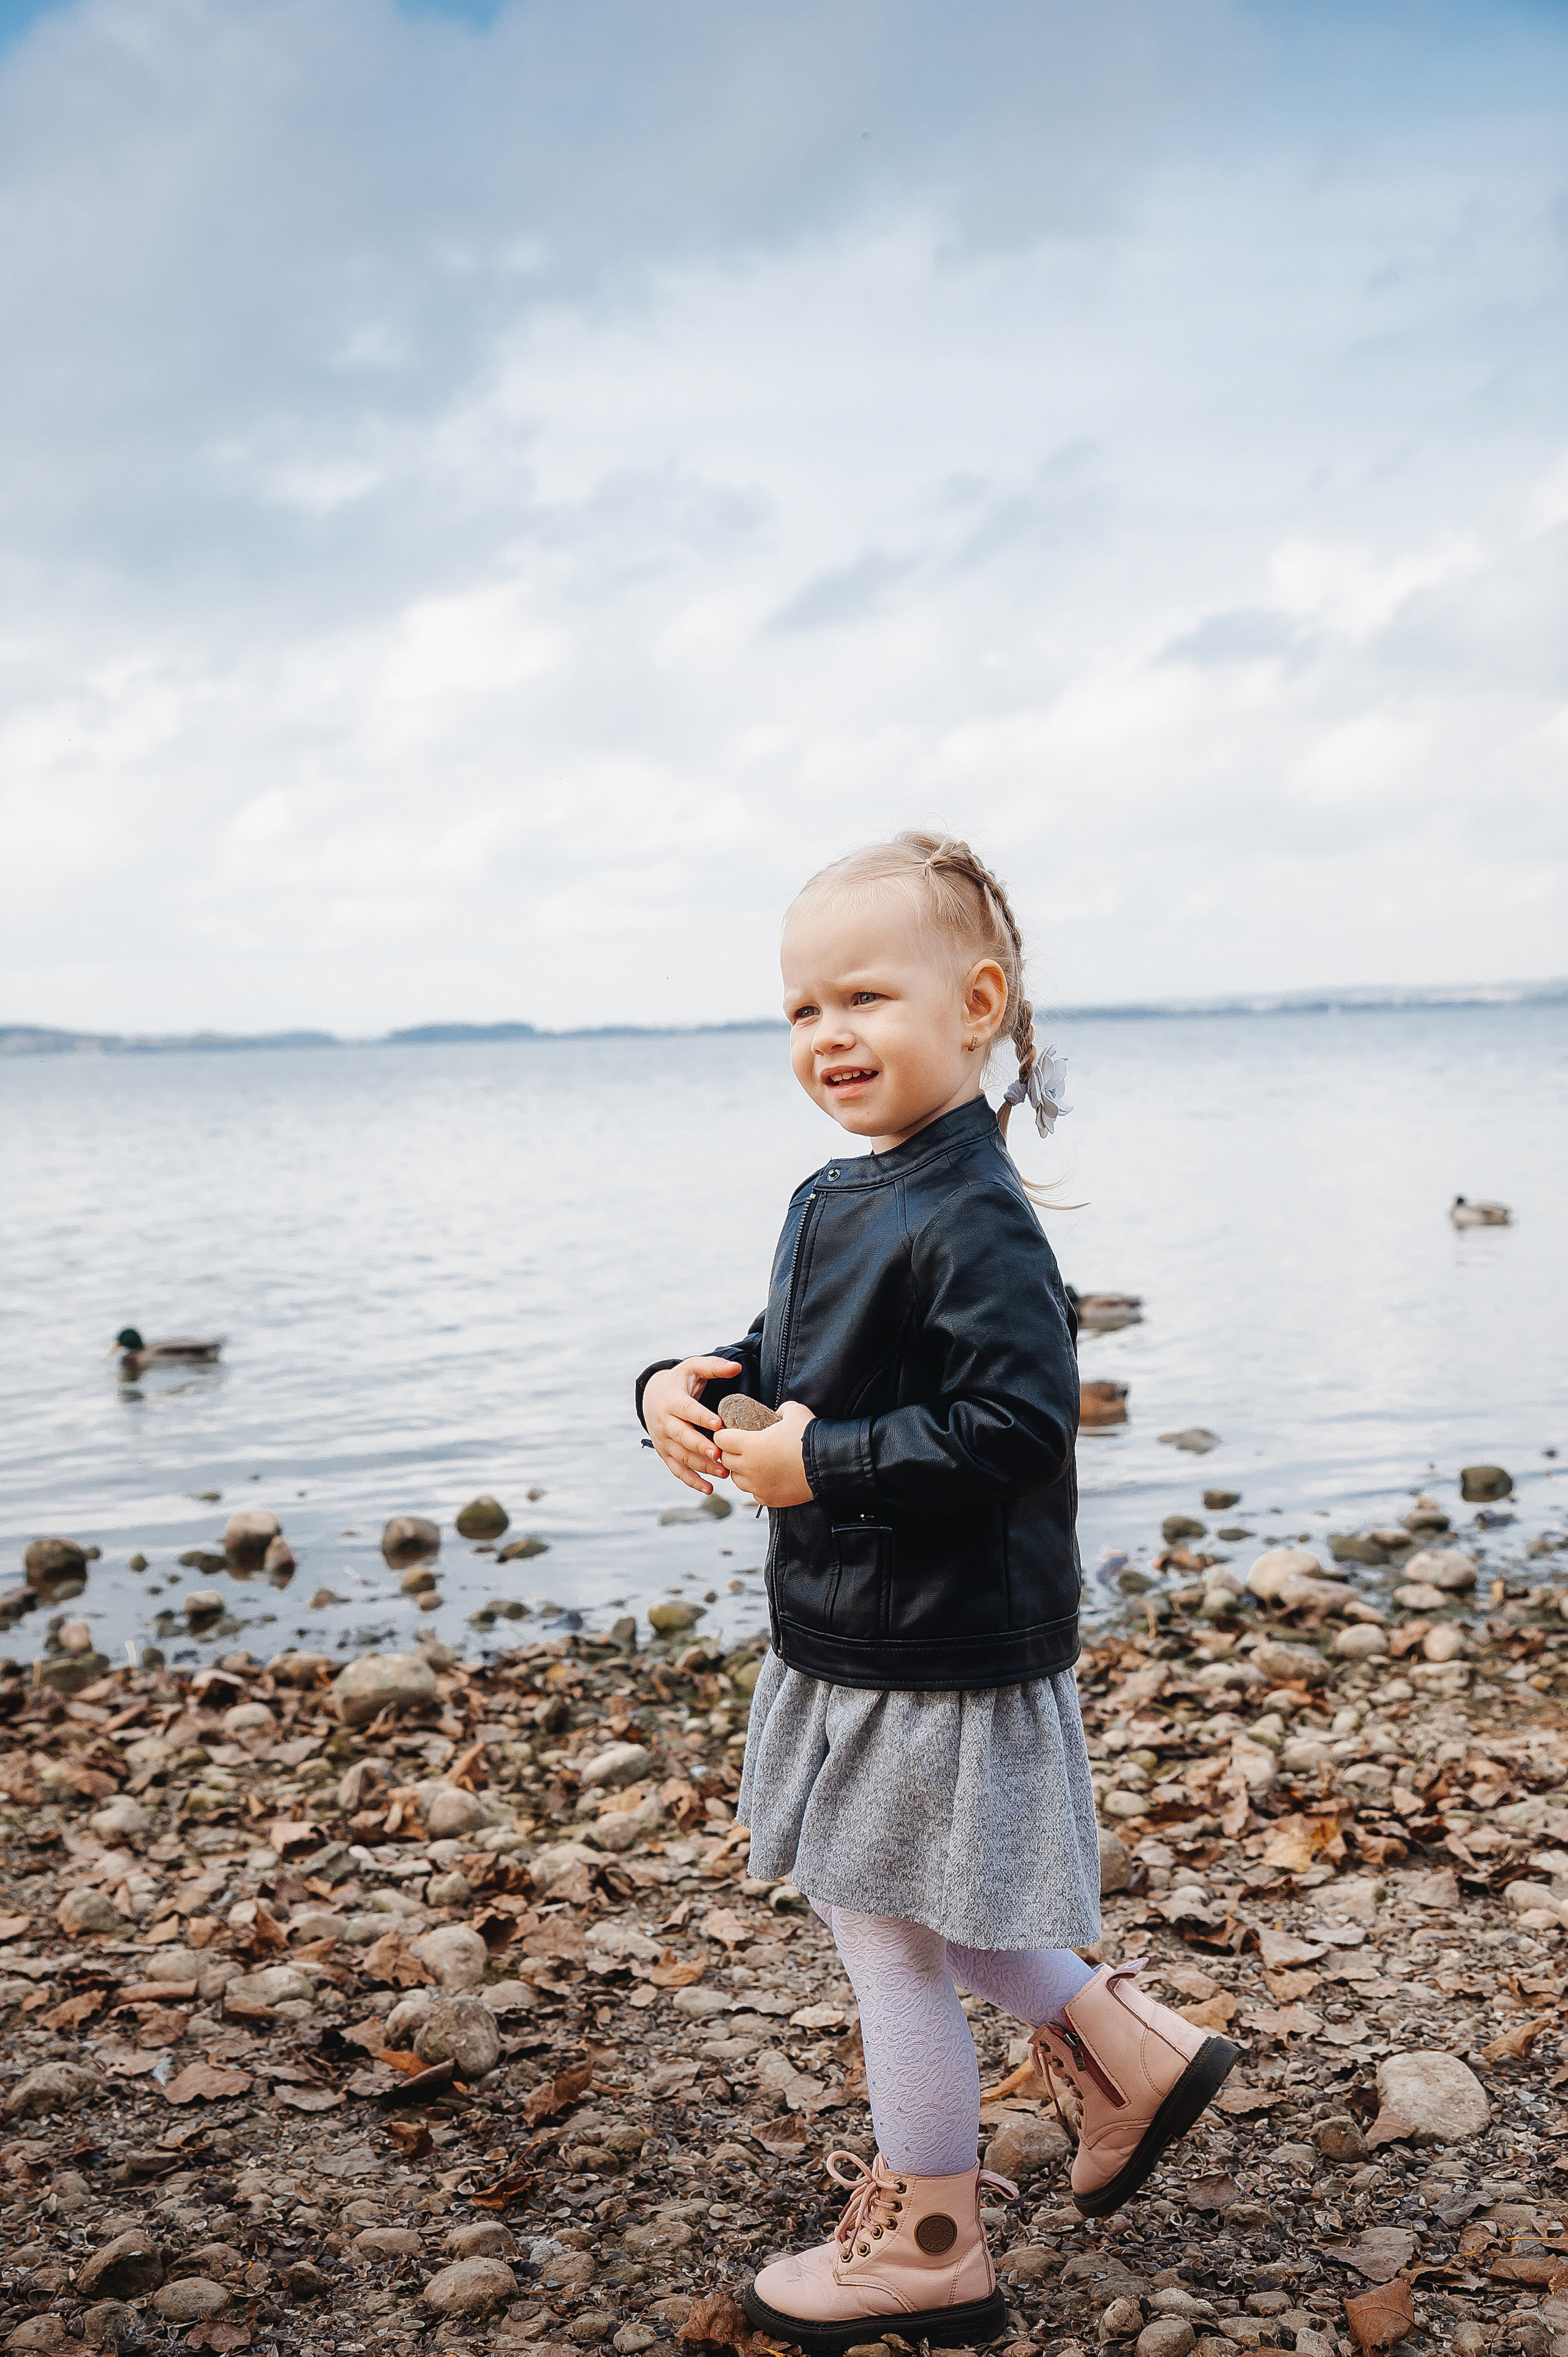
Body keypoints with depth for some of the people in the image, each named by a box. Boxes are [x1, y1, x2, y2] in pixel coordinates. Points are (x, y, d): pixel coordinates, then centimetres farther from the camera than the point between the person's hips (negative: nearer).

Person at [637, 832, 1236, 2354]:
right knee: (905, 1916, 24)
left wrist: (820, 1463, -25)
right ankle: (1134, 2056, 41)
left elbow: (1017, 1429, -28)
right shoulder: (832, 1201, 7)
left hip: (940, 1662, -10)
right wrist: (691, 1389, -3)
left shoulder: (974, 1224, -22)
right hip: (847, 1642, 10)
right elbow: (795, 1367, 17)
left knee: (893, 1944, 7)